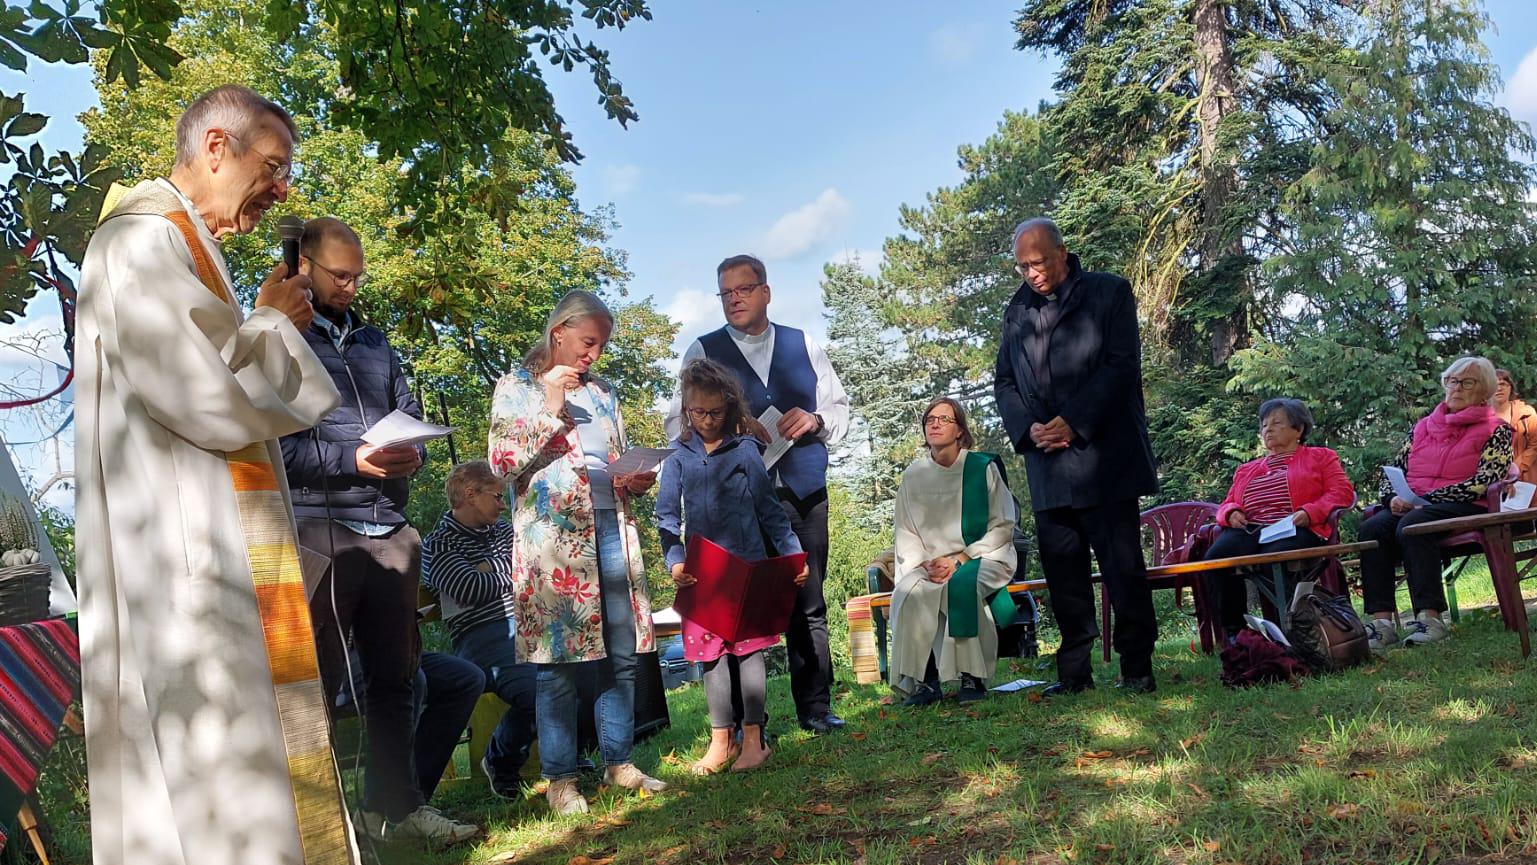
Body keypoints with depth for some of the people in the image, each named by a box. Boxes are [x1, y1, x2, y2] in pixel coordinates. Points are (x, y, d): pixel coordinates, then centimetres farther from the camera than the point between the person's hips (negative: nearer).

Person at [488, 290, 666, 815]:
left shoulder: (602, 391, 20)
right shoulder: (517, 387, 4)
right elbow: (501, 461, -6)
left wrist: (638, 480, 3)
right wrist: (549, 409, -12)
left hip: (611, 528, 6)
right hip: (554, 532, -6)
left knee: (623, 654, 6)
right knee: (559, 660, -4)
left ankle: (618, 762, 19)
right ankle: (560, 778, 6)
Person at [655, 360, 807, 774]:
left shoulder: (746, 449, 0)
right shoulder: (679, 456, 3)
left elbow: (769, 510, 2)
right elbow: (667, 515, 2)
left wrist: (792, 554, -6)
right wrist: (675, 560, -12)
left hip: (749, 567, -1)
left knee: (750, 647, 2)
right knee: (710, 652, 7)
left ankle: (753, 739, 10)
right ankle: (720, 743, 16)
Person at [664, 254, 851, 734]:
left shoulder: (804, 346, 15)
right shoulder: (703, 352, 8)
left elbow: (840, 408, 16)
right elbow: (678, 423, 1)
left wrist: (815, 420, -6)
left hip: (804, 493, 2)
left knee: (809, 604, 6)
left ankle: (815, 706, 17)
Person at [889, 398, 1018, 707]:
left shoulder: (983, 467, -1)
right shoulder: (914, 475, 7)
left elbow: (1003, 527, -3)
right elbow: (905, 534, 8)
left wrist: (960, 560, -14)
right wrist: (925, 563, -12)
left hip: (982, 558, -3)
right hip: (930, 563, 3)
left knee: (961, 584, -35)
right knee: (909, 591, -29)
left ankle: (972, 678, -24)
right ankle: (924, 680, -24)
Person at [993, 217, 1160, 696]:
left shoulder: (1110, 293, 3)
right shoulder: (1017, 310, 16)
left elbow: (1122, 365, -6)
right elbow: (1003, 382, 14)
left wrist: (1074, 422, -13)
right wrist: (1027, 429, -5)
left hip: (1105, 455, -4)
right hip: (1047, 462, 4)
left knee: (1123, 565, -2)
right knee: (1062, 568, 5)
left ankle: (1137, 668, 6)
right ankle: (1074, 670, 13)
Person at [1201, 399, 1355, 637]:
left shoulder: (1320, 457, 23)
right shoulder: (1246, 469, 35)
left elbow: (1342, 492, 8)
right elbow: (1227, 504, 29)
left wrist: (1309, 512, -12)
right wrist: (1231, 513, 2)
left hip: (1294, 530, -4)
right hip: (1249, 530, 4)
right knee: (1216, 556, -31)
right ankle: (1233, 632, -29)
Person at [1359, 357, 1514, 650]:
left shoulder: (1497, 431, 7)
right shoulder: (1423, 427, 22)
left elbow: (1483, 483, -8)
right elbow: (1392, 471, 18)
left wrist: (1425, 499, -15)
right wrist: (1394, 498, -5)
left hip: (1466, 507, -4)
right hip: (1411, 506, 5)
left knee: (1411, 526, -36)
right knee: (1371, 528, -28)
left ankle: (1429, 618, -37)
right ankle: (1380, 622, -36)